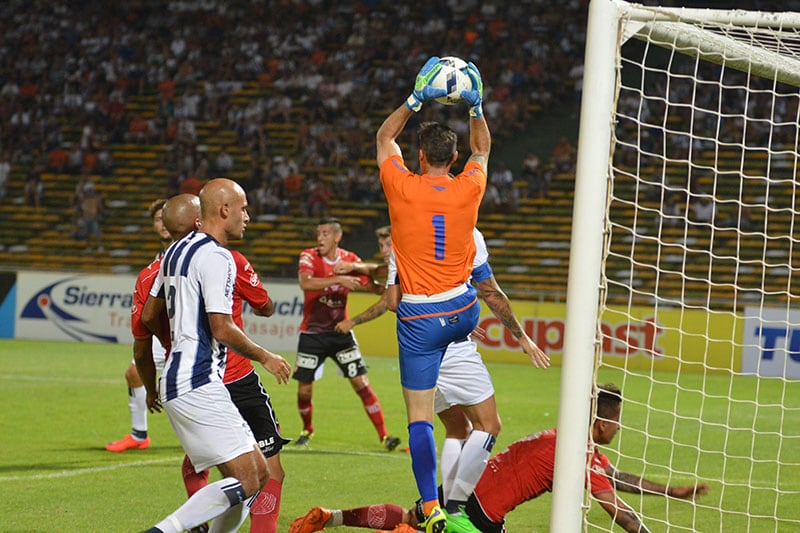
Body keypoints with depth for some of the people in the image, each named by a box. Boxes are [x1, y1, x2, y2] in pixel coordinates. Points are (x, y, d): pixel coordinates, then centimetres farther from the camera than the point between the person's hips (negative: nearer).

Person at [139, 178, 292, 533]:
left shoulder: (177, 250, 17)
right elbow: (222, 330, -18)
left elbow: (149, 315, 25)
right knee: (245, 482, -14)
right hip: (198, 386, -10)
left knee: (258, 473, 10)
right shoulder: (216, 257, -12)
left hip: (177, 381, 10)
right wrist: (264, 357, -3)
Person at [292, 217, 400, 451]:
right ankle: (307, 430, 30)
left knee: (361, 384, -8)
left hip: (340, 332, 1)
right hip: (312, 333, -1)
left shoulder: (350, 259, -3)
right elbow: (305, 283, -30)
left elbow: (374, 287, 4)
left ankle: (384, 435, -4)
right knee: (304, 391, 1)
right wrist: (338, 279, -38)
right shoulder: (309, 256, -11)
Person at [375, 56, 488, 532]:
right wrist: (476, 108, 15)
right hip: (464, 311, 3)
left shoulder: (402, 188, -10)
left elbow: (385, 137, 10)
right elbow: (483, 149, 20)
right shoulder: (469, 189, -4)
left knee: (419, 417, -3)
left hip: (419, 318, -3)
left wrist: (416, 100, 6)